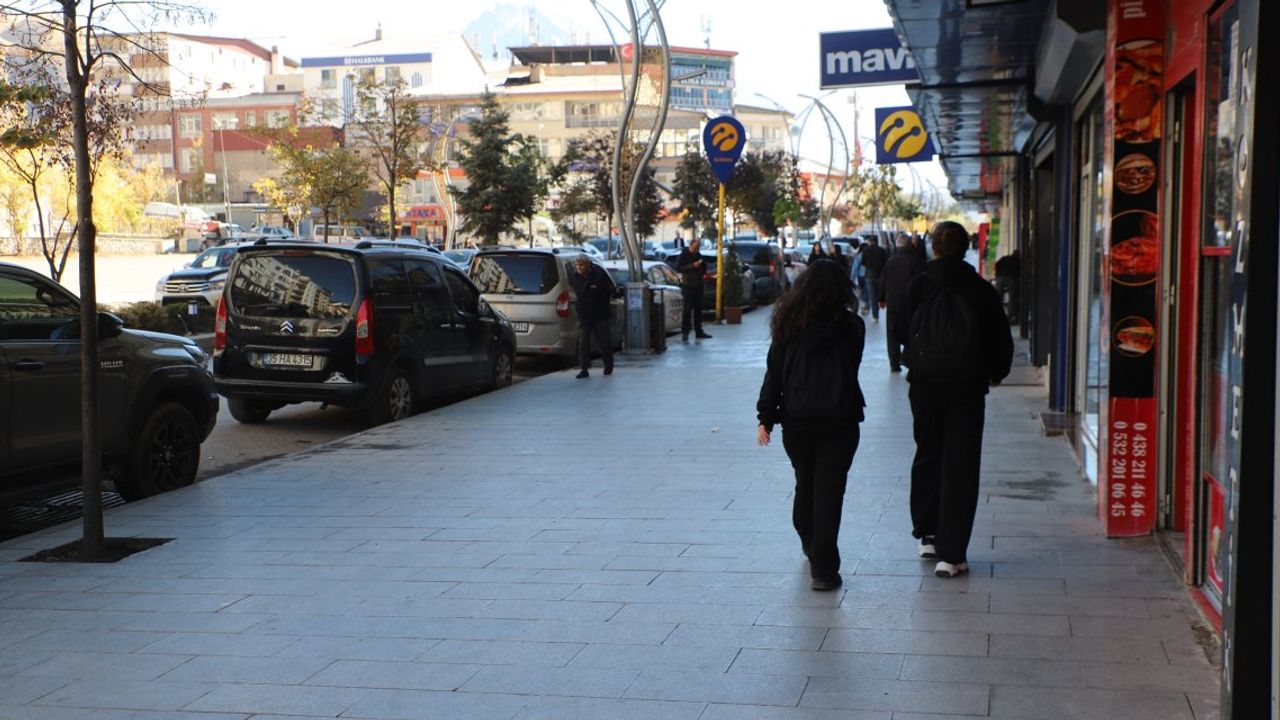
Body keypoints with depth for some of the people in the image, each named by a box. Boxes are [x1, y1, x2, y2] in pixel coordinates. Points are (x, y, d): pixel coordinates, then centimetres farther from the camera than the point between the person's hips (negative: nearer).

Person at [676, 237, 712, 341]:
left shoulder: (698, 255, 12)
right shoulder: (683, 255, -6)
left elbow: (704, 268, 23)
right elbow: (678, 268, -15)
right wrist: (693, 266, -22)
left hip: (698, 285, 6)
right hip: (688, 285, -6)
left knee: (698, 309, 9)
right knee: (688, 309, -9)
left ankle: (698, 332, 16)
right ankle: (684, 333, -6)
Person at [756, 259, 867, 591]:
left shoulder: (789, 324, 0)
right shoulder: (850, 325, -4)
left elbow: (774, 372, 0)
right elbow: (852, 368, 5)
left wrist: (766, 417, 3)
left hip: (796, 418, 3)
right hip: (839, 420, -2)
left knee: (805, 483, 21)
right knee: (829, 489, -1)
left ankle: (810, 544, 42)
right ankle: (822, 569, -6)